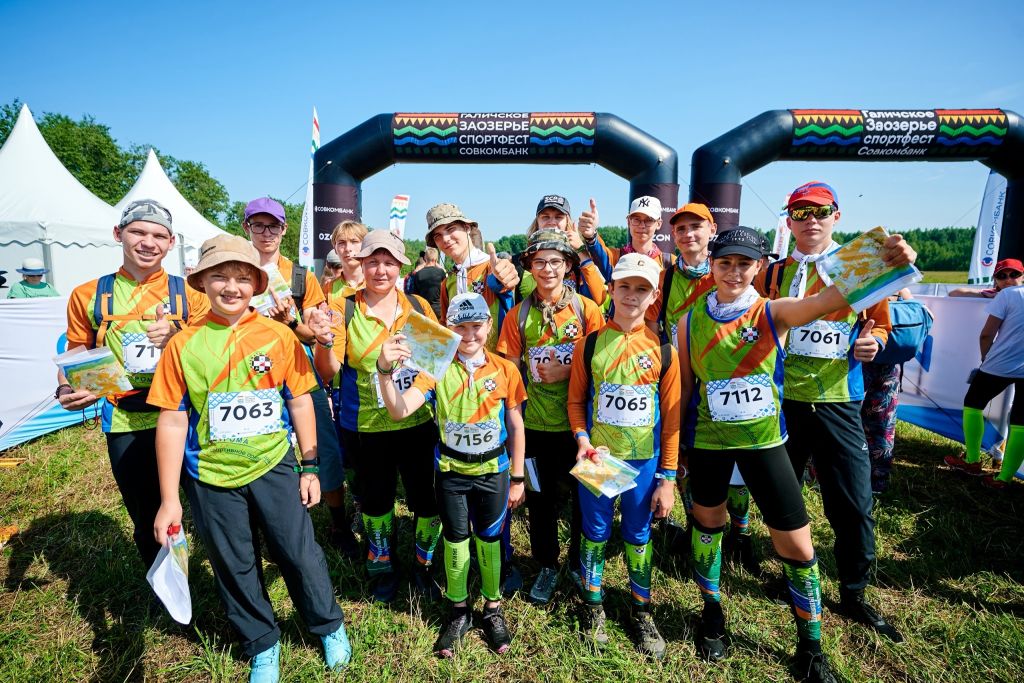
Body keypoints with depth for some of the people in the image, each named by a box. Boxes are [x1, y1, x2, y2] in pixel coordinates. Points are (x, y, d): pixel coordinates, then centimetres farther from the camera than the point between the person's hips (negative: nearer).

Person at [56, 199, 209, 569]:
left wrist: (177, 339, -17)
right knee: (148, 524, 15)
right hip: (126, 427, 2)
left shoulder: (188, 294, 0)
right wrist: (68, 389, -8)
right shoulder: (88, 295, 4)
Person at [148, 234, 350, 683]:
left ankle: (330, 627, 34)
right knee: (235, 567, 15)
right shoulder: (184, 345, -6)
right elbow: (173, 422, -4)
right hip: (211, 477, 1)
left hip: (274, 467, -1)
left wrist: (310, 466, 1)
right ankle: (262, 646, 39)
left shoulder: (279, 336, -6)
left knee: (299, 554, 8)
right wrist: (169, 499, -3)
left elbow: (300, 401, 0)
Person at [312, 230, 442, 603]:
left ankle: (424, 564, 35)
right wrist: (325, 342, -27)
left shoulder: (418, 306, 0)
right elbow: (328, 371, -8)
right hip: (367, 426, -1)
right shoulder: (343, 308, -6)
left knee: (428, 496, 7)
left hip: (418, 421, 1)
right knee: (376, 498, 17)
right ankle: (383, 567, 42)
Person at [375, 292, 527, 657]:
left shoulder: (506, 370, -9)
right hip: (450, 472, 0)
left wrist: (517, 477, 1)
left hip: (493, 472, 0)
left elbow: (515, 426, -2)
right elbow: (400, 410, -22)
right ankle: (459, 610, 37)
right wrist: (385, 370, -39)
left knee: (489, 540, 15)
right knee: (455, 540, 15)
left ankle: (493, 608, 37)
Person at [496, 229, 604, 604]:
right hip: (536, 423, 1)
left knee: (583, 496, 13)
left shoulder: (587, 309, -5)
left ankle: (581, 564, 38)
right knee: (541, 499, 14)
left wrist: (567, 371, -17)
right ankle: (547, 565, 37)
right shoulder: (519, 314, -1)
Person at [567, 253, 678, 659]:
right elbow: (576, 400, 4)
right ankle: (593, 607, 35)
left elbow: (671, 417, -2)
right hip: (596, 459, 0)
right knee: (595, 534, 13)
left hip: (644, 462, 0)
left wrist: (667, 478, -2)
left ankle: (642, 613, 37)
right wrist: (581, 437, -13)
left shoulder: (663, 350, -4)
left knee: (638, 537, 15)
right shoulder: (590, 344, -4)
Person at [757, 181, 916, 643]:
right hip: (781, 401, 1)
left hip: (838, 403, 0)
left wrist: (871, 341, -10)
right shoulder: (773, 274, 5)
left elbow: (880, 323, 11)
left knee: (853, 504, 2)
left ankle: (854, 594, 24)